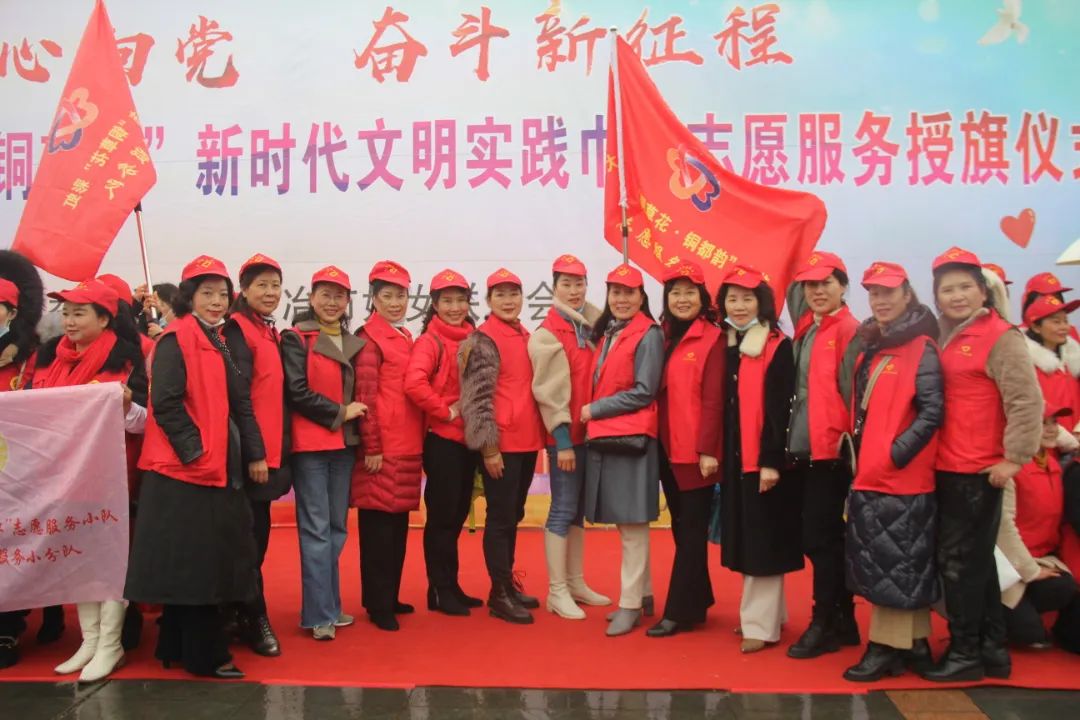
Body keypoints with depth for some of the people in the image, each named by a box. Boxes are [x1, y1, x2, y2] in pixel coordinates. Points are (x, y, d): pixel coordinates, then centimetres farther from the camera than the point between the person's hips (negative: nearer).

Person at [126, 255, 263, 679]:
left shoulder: (217, 342, 16)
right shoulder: (176, 338, -10)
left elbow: (238, 402, 17)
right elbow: (166, 403, -17)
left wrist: (255, 452, 11)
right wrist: (195, 452, -18)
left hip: (215, 467, 9)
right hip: (184, 468, -9)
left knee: (204, 559, 14)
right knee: (192, 561, -2)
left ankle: (178, 646, 25)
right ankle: (205, 655, 7)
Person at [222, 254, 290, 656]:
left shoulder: (270, 333, 16)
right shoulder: (238, 330, -9)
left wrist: (277, 449, 13)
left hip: (269, 450, 8)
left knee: (257, 533, 13)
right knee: (251, 536, -2)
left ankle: (242, 612, 24)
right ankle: (254, 620, 7)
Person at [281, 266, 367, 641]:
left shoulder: (354, 343, 13)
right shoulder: (296, 339, -4)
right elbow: (297, 392, -13)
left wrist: (354, 415, 1)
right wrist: (339, 413, -10)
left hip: (343, 445, 6)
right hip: (309, 445, -6)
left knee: (337, 528, 11)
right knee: (316, 529, -4)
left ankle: (330, 605, 21)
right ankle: (319, 614, 2)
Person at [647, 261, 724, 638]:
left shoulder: (712, 339, -7)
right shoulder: (663, 337, 10)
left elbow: (713, 399, -12)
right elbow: (657, 393, 10)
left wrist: (707, 450, -16)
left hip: (696, 450, -6)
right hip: (667, 448, 7)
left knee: (693, 530, 1)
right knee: (680, 527, 14)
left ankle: (679, 612, 6)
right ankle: (697, 600, 28)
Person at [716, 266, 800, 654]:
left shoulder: (778, 346, -8)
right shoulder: (725, 346, 11)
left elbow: (779, 408, -14)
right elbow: (719, 405, 12)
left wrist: (772, 460, -18)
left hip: (765, 459, -7)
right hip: (734, 458, 7)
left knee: (763, 542, -3)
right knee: (745, 540, 13)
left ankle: (761, 624, 6)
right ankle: (767, 612, 27)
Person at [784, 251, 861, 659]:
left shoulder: (849, 330, -9)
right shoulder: (805, 330, 12)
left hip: (831, 451, -7)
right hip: (804, 450, 7)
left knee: (819, 538, -3)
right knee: (824, 537, 13)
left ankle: (825, 625, 10)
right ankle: (843, 621, 24)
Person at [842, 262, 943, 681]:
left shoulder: (921, 349, -9)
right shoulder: (870, 348, 14)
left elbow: (932, 411, -16)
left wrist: (896, 453, -18)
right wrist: (860, 453, 12)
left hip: (902, 476, -8)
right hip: (870, 474, 8)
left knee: (894, 564, -2)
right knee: (886, 564, 13)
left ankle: (887, 648, 7)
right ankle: (914, 644, 24)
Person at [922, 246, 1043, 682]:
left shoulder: (999, 336, -11)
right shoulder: (945, 337, 12)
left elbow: (1027, 401, -15)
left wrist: (1013, 458, -14)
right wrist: (933, 453, 11)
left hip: (978, 472, -8)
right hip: (948, 469, 8)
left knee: (960, 561, -1)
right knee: (975, 560, 16)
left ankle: (965, 653, 12)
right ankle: (992, 649, 28)